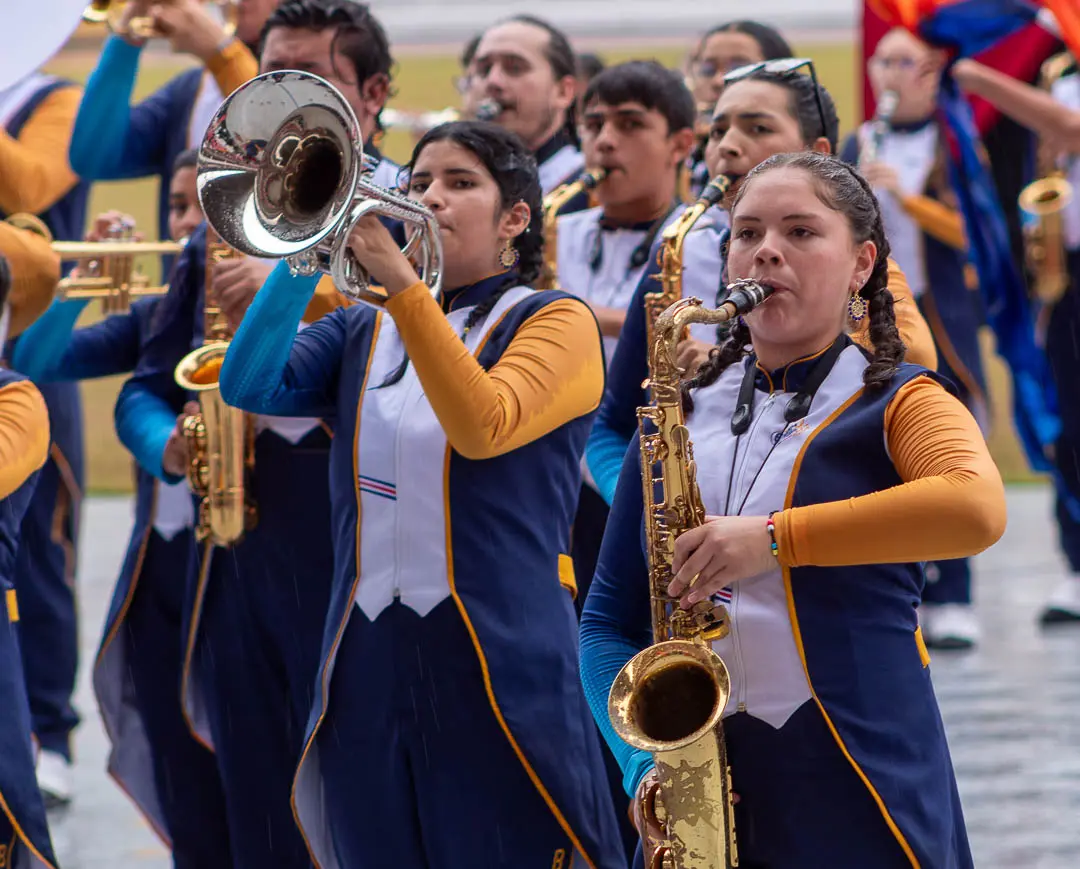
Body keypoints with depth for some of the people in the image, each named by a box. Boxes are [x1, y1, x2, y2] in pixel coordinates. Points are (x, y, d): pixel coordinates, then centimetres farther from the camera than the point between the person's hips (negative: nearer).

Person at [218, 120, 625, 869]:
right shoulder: (362, 332, 15)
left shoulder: (553, 321, 1)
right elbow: (250, 387, -1)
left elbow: (482, 427, -18)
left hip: (496, 667, -5)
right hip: (368, 666, 5)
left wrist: (399, 279, -20)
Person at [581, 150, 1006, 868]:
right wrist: (646, 760, -7)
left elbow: (978, 507, -21)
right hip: (701, 791, 3)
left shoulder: (897, 401, 1)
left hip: (859, 791, -3)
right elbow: (608, 620, 11)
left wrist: (775, 537, -22)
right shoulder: (680, 413, 12)